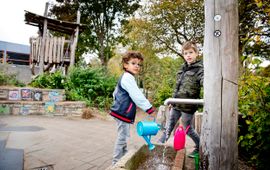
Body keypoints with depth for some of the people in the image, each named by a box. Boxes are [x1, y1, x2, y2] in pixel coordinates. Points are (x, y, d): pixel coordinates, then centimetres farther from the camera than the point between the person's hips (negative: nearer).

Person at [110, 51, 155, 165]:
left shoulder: (124, 77, 18)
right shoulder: (128, 77, -16)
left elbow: (115, 93, 26)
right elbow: (137, 96, -22)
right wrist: (150, 109, -20)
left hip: (121, 111, 11)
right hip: (123, 112, -11)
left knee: (123, 137, 18)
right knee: (122, 137, -3)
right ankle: (116, 162, 8)